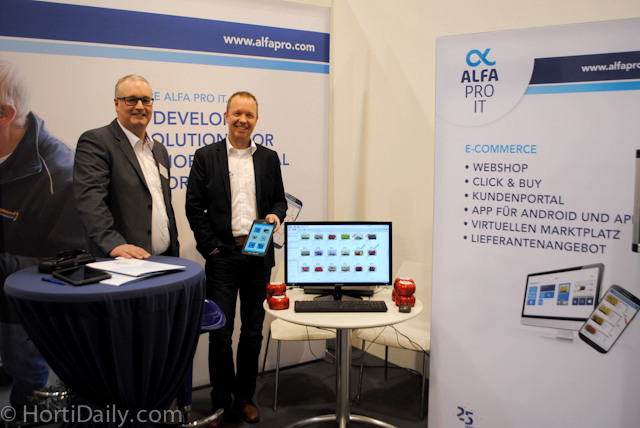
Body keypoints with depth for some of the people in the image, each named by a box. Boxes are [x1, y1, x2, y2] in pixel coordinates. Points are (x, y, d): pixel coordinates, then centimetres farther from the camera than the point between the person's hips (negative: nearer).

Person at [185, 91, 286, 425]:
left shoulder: (269, 158, 9)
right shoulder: (206, 157, 2)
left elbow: (279, 199, 15)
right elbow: (194, 206, 0)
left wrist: (276, 215, -8)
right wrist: (210, 246, -8)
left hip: (259, 256, 3)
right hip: (222, 256, -2)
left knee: (253, 332, 12)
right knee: (220, 334, 2)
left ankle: (245, 396, 29)